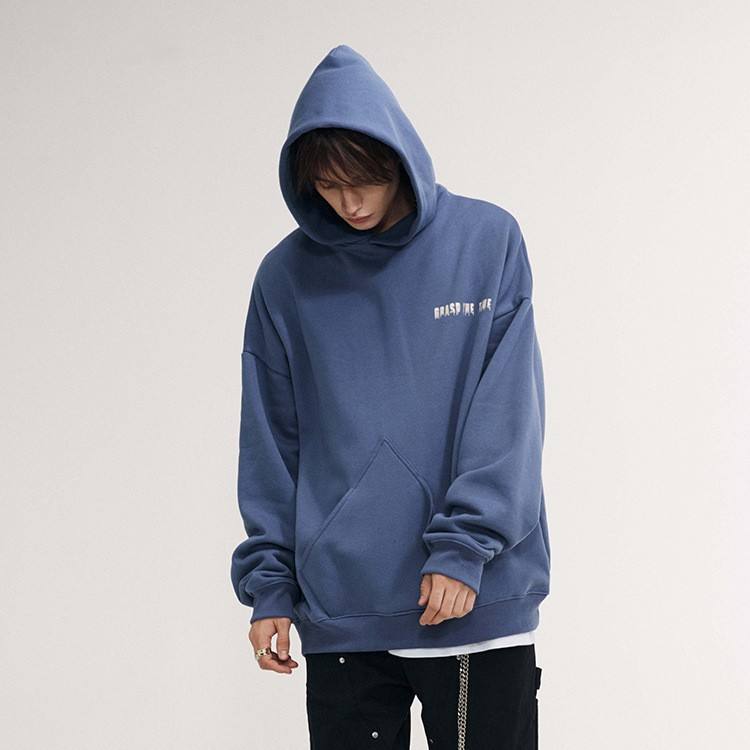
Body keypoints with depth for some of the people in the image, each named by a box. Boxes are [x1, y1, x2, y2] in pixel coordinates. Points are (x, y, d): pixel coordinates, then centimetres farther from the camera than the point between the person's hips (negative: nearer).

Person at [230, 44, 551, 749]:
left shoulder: (488, 242, -1)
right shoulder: (288, 276, 4)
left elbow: (507, 414, -5)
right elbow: (271, 445, 7)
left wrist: (464, 545, -13)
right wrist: (267, 583, 2)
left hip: (480, 606, -1)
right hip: (340, 611, 1)